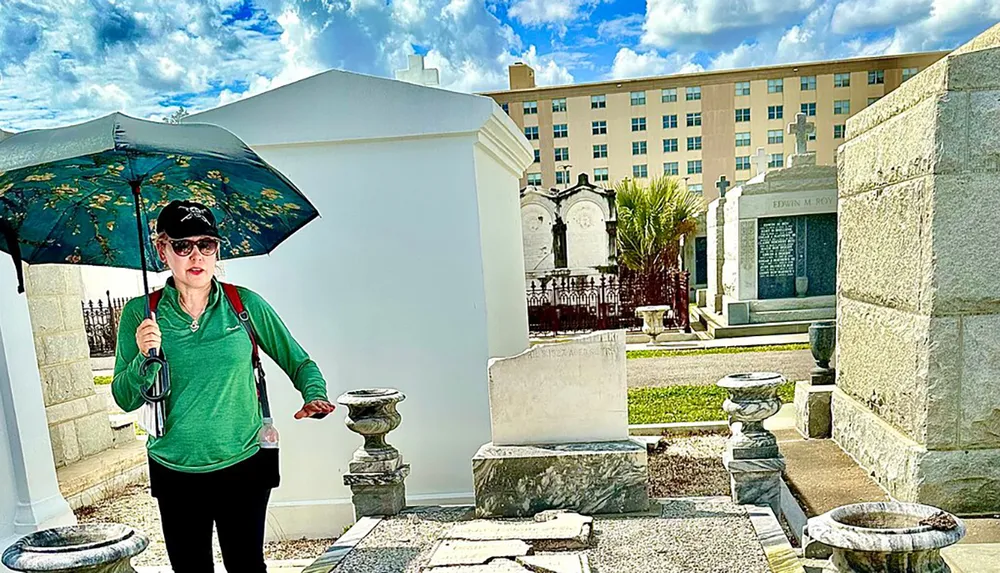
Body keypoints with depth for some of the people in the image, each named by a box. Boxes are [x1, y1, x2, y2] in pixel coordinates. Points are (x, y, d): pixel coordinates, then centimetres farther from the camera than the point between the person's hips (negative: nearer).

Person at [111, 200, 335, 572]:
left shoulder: (246, 304, -5)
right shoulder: (139, 314, -3)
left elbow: (299, 362, 0)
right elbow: (125, 399, -2)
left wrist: (315, 396, -18)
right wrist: (144, 358, -20)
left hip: (244, 464, -1)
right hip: (175, 473, 1)